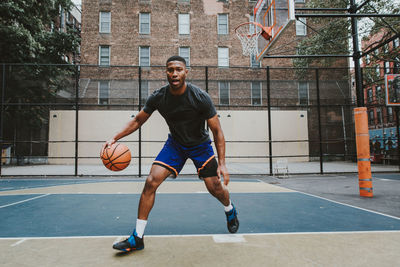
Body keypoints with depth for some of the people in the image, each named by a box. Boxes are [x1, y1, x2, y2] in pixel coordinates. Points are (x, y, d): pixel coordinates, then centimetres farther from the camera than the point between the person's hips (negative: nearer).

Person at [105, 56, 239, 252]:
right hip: (175, 144, 2)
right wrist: (115, 138, -13)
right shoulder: (158, 97, -16)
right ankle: (137, 238, 1)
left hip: (200, 144, -2)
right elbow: (138, 120, 0)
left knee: (215, 188, -1)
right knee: (151, 181, -13)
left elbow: (217, 131, -18)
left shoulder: (200, 98, -25)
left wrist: (222, 164, -23)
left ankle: (230, 210, 39)